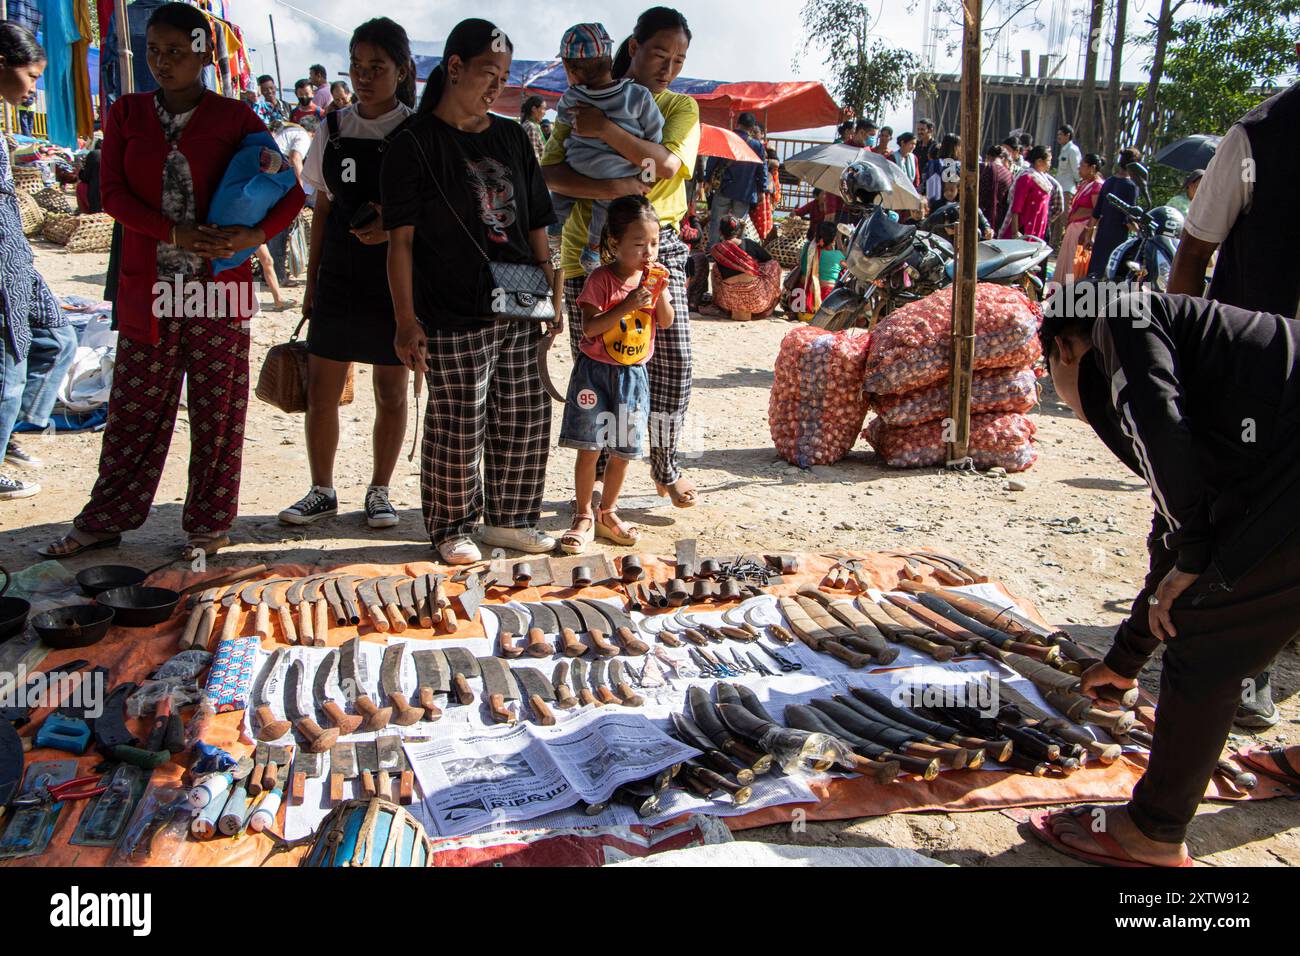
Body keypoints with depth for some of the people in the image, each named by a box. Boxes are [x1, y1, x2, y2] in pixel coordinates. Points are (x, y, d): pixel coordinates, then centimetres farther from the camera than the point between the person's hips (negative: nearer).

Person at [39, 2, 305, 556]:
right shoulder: (127, 114, 9)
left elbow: (291, 194, 1)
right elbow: (112, 191, 1)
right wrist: (173, 231, -15)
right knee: (134, 411, 9)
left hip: (218, 289, -2)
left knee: (217, 414, 4)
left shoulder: (234, 118, 2)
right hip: (147, 290, 2)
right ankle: (103, 521, 23)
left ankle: (209, 526, 18)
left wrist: (253, 235, -17)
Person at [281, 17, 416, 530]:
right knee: (321, 390, 5)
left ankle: (379, 491, 21)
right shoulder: (334, 128, 8)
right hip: (339, 277, 4)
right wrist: (311, 283, 11)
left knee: (391, 392, 6)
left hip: (395, 280, -3)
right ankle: (322, 491, 20)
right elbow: (323, 208, 12)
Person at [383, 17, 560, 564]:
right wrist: (406, 320, -12)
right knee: (458, 427, 0)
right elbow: (401, 238, -7)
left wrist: (552, 292, 11)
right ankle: (452, 528, 18)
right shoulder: (415, 143, -3)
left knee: (526, 419, 9)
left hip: (518, 310, 6)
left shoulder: (511, 138, 15)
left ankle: (508, 520, 26)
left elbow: (535, 226, 18)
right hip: (454, 315, -6)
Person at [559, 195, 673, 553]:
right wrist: (627, 306, -27)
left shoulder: (655, 275, 3)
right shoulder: (601, 278, -12)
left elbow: (666, 322, 1)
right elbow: (590, 327, -19)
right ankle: (583, 517, 12)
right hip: (596, 372, -4)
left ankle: (607, 513, 26)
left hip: (632, 374, 4)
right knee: (589, 447, -3)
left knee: (622, 450, 9)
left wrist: (660, 292, -15)